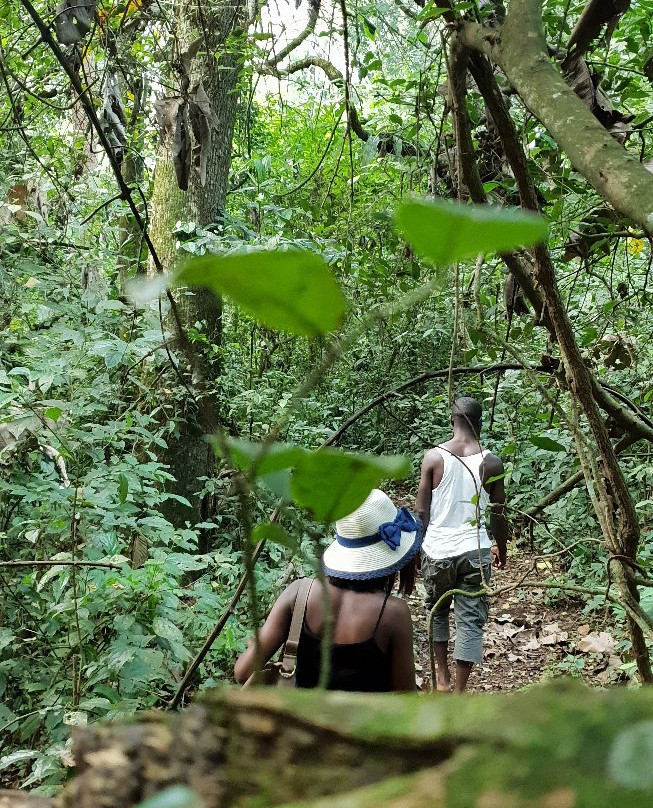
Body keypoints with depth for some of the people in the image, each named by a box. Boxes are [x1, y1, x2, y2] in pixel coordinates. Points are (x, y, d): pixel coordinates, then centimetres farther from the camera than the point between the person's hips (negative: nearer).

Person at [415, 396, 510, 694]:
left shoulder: (433, 457, -6)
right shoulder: (491, 463, -4)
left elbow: (421, 511, -3)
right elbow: (498, 514, 4)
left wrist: (416, 547, 11)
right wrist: (501, 549, 21)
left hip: (437, 550, 1)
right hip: (474, 551, -1)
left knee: (437, 611, 23)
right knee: (470, 620, 7)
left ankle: (442, 677, 27)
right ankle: (459, 693, 7)